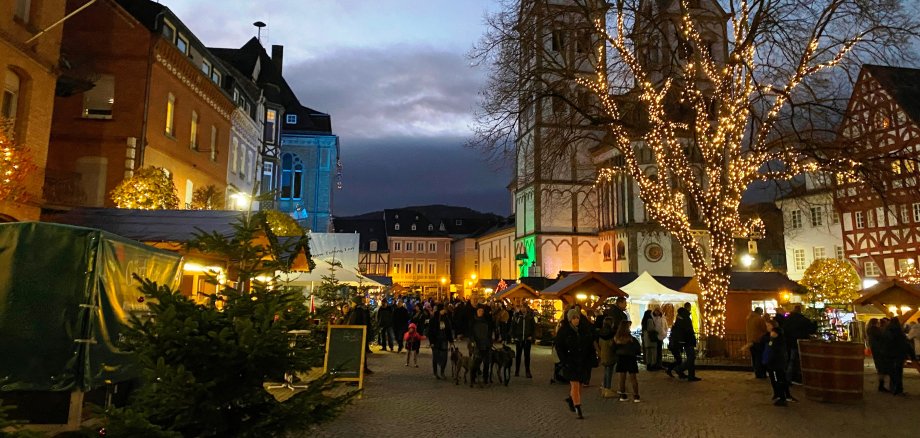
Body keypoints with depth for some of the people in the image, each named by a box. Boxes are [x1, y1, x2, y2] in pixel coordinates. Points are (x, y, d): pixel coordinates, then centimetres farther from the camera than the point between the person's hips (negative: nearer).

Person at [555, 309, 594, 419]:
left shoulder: (585, 330, 3)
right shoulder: (563, 331, -6)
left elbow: (591, 345, 12)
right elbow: (558, 347, -5)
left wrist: (589, 359, 3)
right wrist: (564, 361, -12)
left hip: (582, 361, 4)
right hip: (570, 362, -4)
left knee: (578, 384, 12)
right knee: (575, 384, -9)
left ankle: (571, 399, 40)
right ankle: (578, 409, -5)